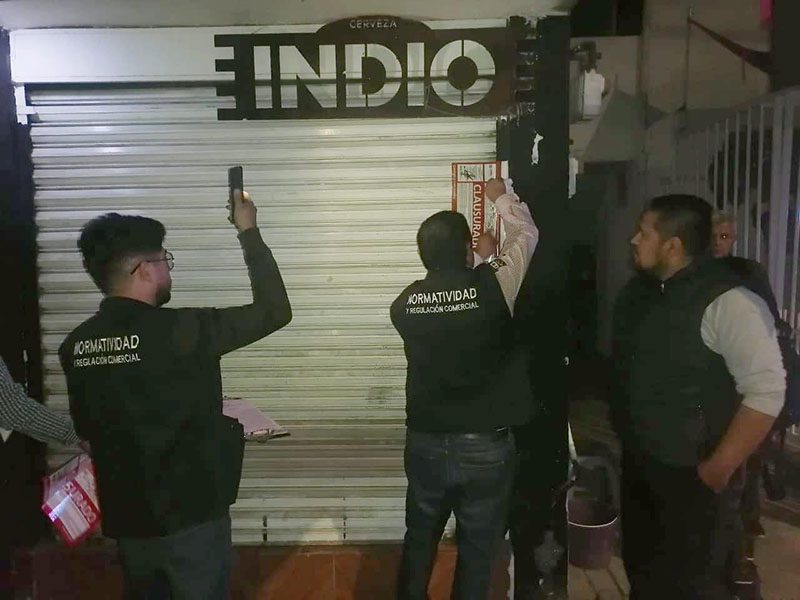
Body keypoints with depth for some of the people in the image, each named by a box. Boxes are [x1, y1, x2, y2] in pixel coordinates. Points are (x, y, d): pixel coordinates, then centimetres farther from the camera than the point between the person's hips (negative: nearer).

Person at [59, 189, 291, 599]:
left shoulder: (75, 345, -3)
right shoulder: (179, 331, -22)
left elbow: (86, 427, 11)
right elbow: (274, 311, -15)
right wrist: (248, 232, -7)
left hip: (125, 517, 6)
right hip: (190, 515, -6)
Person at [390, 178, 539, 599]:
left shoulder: (404, 303, -5)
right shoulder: (492, 288, -14)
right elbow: (526, 233, 3)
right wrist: (501, 196, 21)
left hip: (425, 442, 3)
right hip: (486, 446, -2)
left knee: (419, 539, 22)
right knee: (477, 548, 15)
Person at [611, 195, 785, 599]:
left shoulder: (727, 302, -21)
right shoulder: (638, 290, 3)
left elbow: (766, 391, -22)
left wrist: (719, 468, -19)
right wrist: (625, 437, 12)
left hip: (692, 475, -7)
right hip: (637, 464, 7)